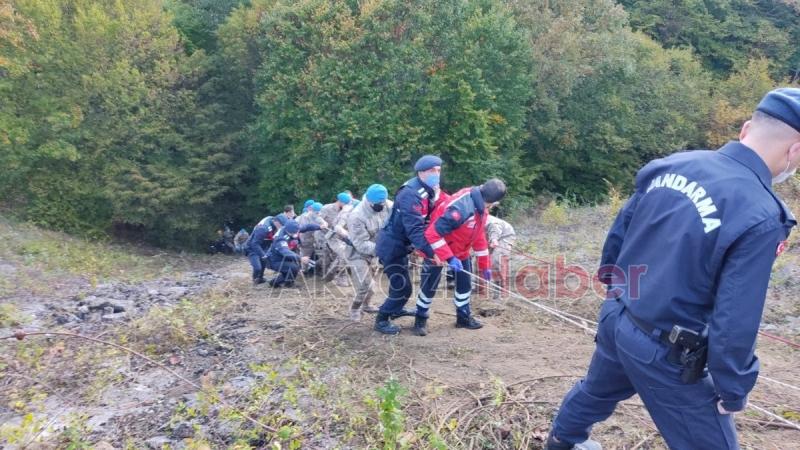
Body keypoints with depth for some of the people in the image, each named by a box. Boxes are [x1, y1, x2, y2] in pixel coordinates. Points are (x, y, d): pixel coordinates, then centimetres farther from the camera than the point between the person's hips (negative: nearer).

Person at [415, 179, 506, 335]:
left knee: (465, 283, 13)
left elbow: (479, 236, 7)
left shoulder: (481, 207, -6)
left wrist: (485, 265, 10)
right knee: (429, 286, 2)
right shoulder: (461, 208, -37)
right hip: (438, 250, -8)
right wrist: (449, 257, -38)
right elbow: (432, 233, -37)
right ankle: (420, 320, 20)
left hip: (461, 251, 8)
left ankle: (464, 317, 30)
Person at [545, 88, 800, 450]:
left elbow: (619, 230, 8)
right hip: (667, 353, -7)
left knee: (596, 389, 34)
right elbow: (734, 322, -22)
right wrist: (733, 390, -6)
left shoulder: (671, 163, -4)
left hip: (615, 317, 7)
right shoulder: (760, 217, -23)